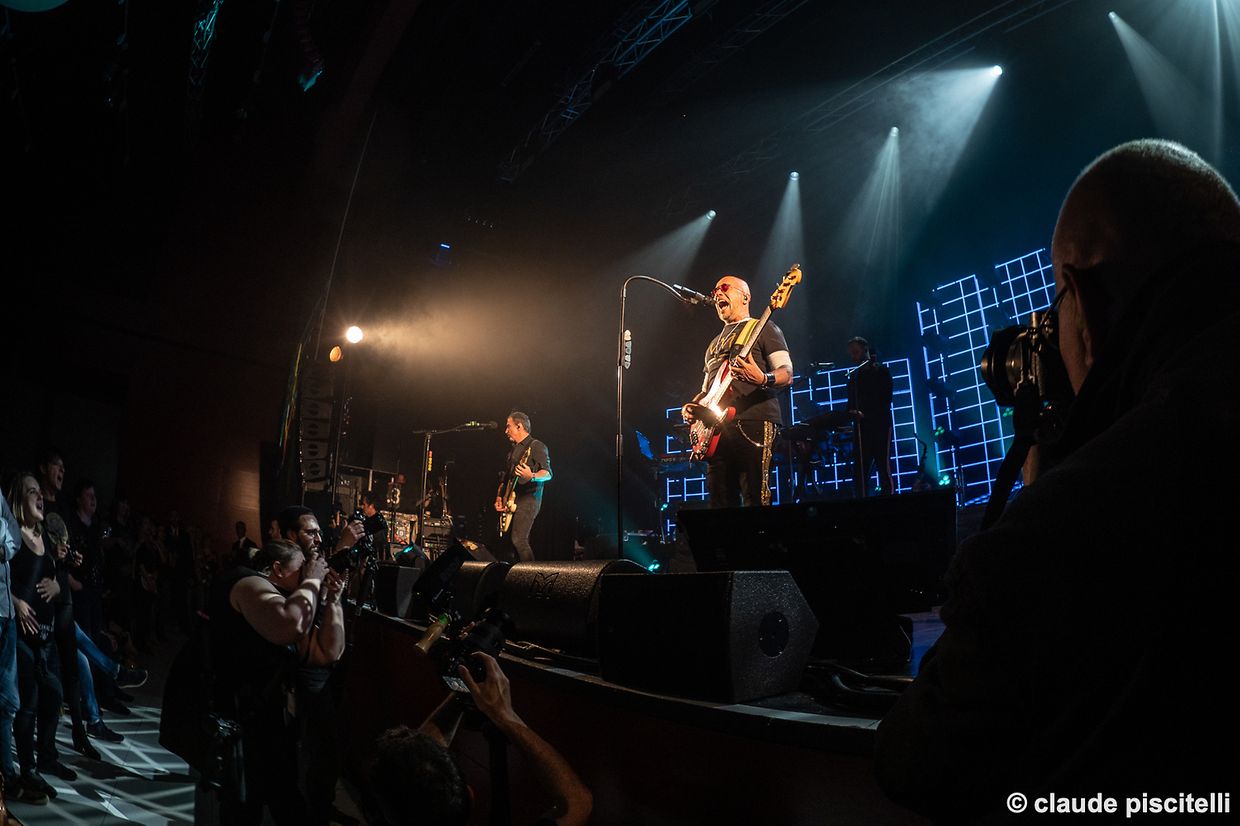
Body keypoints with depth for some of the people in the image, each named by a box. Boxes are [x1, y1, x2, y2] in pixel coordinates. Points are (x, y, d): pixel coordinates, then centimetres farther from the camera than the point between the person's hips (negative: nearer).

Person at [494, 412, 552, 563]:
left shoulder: (536, 446, -5)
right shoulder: (513, 450, 21)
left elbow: (548, 474, -15)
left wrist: (532, 476, -34)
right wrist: (499, 497, 13)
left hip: (528, 500, -9)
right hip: (512, 501, 9)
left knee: (519, 540, -18)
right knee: (515, 541, 7)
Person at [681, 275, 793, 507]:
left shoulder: (763, 329, 9)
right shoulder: (715, 343, 29)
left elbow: (786, 374, -2)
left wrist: (763, 379, -24)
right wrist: (692, 406, 11)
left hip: (753, 423, -6)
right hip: (716, 428, 7)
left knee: (755, 501, -13)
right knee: (720, 503, 3)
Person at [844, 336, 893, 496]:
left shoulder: (880, 369, 4)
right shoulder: (854, 375, 19)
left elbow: (885, 399, -7)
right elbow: (852, 402, 14)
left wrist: (866, 414, -18)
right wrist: (852, 413, -8)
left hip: (880, 425, -5)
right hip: (861, 427, 5)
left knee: (884, 468, -9)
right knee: (860, 471, -2)